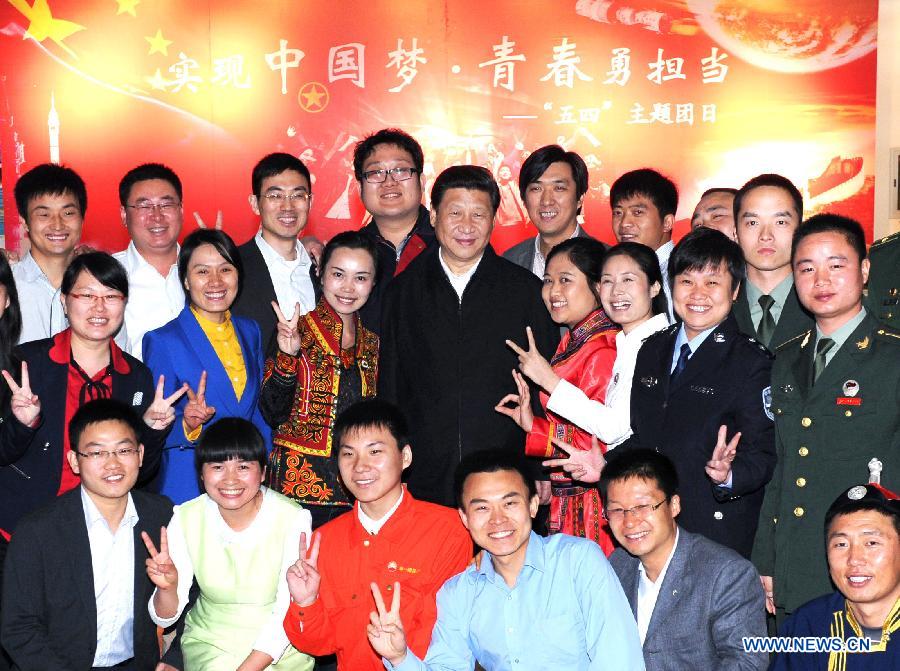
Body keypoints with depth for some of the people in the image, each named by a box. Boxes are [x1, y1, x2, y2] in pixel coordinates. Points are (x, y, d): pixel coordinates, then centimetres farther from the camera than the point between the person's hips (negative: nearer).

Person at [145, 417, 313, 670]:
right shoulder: (185, 519, -8)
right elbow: (166, 618, -5)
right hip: (209, 640, 1)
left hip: (278, 647, 0)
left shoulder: (293, 519, -15)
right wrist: (168, 587, -27)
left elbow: (288, 612, -10)